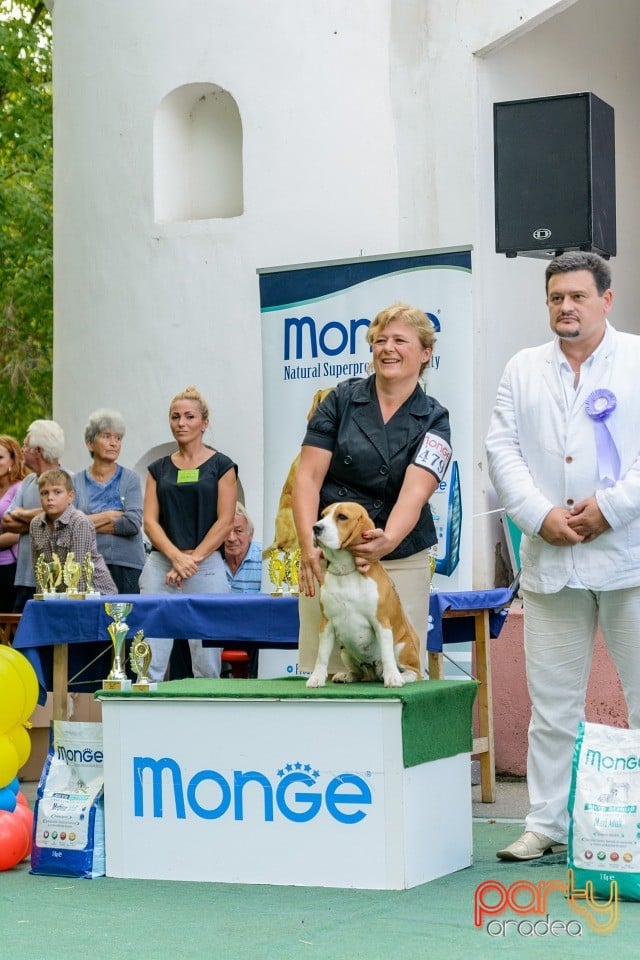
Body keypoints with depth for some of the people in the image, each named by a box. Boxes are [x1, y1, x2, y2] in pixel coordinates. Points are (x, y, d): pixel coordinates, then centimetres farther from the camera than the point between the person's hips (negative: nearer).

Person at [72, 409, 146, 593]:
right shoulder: (77, 482, 9)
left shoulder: (130, 479, 5)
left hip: (126, 566, -1)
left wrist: (90, 524, -2)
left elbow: (133, 523, -8)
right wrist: (108, 516, -7)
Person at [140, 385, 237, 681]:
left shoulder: (221, 466, 5)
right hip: (160, 564, 2)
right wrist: (176, 557, -10)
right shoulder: (159, 468, 13)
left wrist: (192, 559, -10)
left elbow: (225, 521, -2)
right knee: (149, 658, -6)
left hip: (207, 566, -2)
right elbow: (150, 521, 5)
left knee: (207, 661, -1)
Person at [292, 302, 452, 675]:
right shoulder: (341, 400, 3)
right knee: (325, 669, -2)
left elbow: (414, 493, -13)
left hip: (401, 561, 0)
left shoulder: (433, 419, 2)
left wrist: (388, 541, -33)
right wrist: (307, 543, -19)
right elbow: (308, 477, -3)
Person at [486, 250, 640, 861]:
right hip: (550, 560, 3)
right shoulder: (523, 370, 14)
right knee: (552, 702, 6)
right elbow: (502, 449, 7)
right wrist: (540, 515, -8)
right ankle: (547, 823, 12)